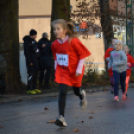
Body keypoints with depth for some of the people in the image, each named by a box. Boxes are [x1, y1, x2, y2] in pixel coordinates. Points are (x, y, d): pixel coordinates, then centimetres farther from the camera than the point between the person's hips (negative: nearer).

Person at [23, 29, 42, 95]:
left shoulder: (33, 41, 16)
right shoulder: (27, 41, -12)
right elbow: (26, 52, -17)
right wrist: (30, 62, -19)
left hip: (35, 60, 9)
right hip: (31, 60, -9)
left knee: (36, 73, 11)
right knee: (31, 74, -10)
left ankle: (34, 88, 19)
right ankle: (29, 89, -8)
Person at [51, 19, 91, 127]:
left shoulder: (73, 41, -20)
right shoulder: (55, 44, -4)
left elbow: (83, 54, -12)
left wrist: (79, 69, -14)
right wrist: (56, 68, 12)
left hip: (74, 71, -2)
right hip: (62, 71, 3)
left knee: (77, 91, 17)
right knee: (62, 93, -12)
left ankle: (82, 95, 57)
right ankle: (61, 117, -13)